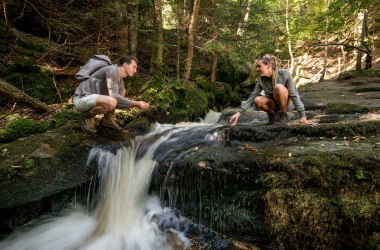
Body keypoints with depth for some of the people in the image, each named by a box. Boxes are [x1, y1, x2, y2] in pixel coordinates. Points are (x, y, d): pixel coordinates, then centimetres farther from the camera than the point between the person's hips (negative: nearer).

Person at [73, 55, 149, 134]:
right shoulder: (112, 70, -19)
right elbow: (114, 97, -27)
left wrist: (137, 104, -3)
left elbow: (117, 103, 8)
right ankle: (86, 116, -9)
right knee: (111, 102, -37)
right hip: (81, 99, -9)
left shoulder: (121, 82, 10)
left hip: (91, 99, 9)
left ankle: (107, 118, 9)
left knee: (122, 90, 15)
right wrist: (136, 103, -21)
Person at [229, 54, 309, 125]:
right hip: (273, 102, 3)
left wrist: (302, 116, -26)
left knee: (278, 87, -34)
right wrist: (239, 113, -28)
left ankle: (283, 114, -13)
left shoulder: (284, 74, -24)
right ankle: (272, 114, -2)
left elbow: (294, 95, -24)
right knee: (257, 100, -31)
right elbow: (252, 97, -17)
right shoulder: (261, 80, -15)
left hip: (285, 100, -2)